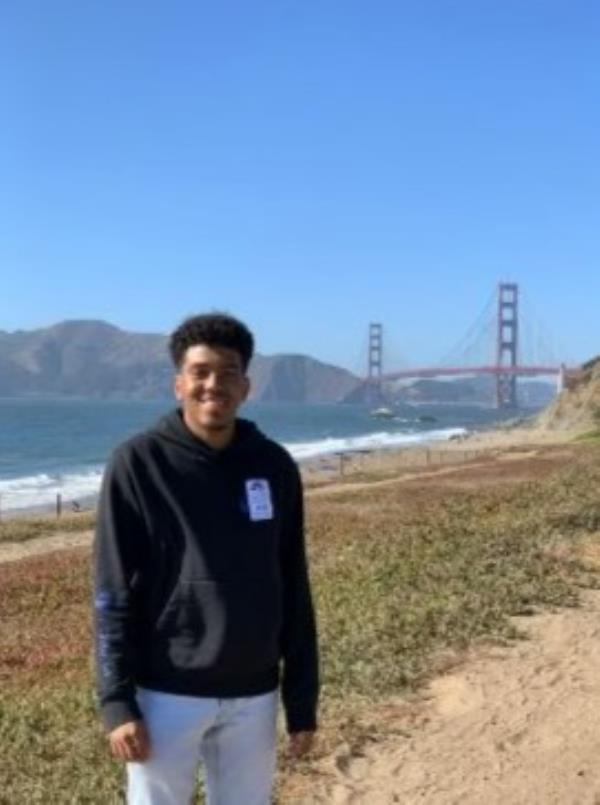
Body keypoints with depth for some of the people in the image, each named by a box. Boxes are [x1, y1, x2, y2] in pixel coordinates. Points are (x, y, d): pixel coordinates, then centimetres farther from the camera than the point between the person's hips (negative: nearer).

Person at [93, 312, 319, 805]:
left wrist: (302, 700, 7)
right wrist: (117, 702, -11)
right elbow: (114, 594, -7)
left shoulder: (275, 467, 2)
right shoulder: (139, 463, -8)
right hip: (167, 695, -3)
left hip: (253, 696, 3)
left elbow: (294, 594, 6)